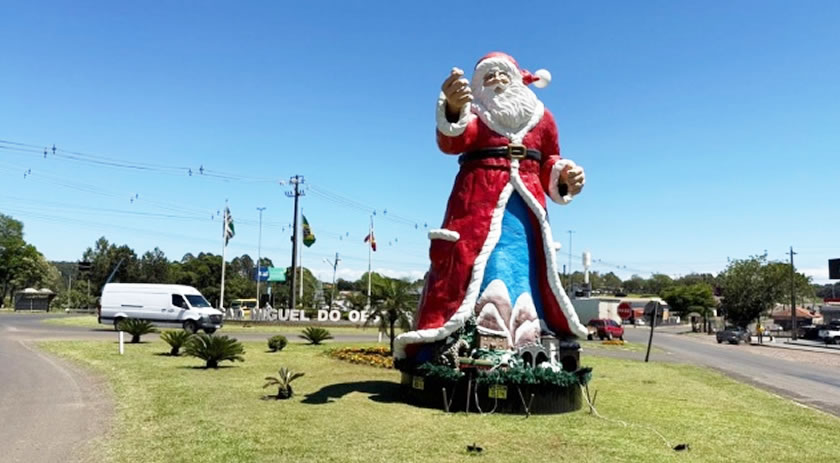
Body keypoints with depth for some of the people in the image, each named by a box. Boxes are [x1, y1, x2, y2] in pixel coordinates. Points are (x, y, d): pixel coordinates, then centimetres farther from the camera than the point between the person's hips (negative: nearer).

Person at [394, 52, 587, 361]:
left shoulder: (540, 117, 19)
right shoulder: (473, 112, 7)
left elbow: (550, 163, 25)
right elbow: (452, 141, -15)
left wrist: (565, 176, 1)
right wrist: (453, 108, -37)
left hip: (525, 206, 3)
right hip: (478, 203, -3)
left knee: (525, 274, -4)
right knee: (470, 266, -16)